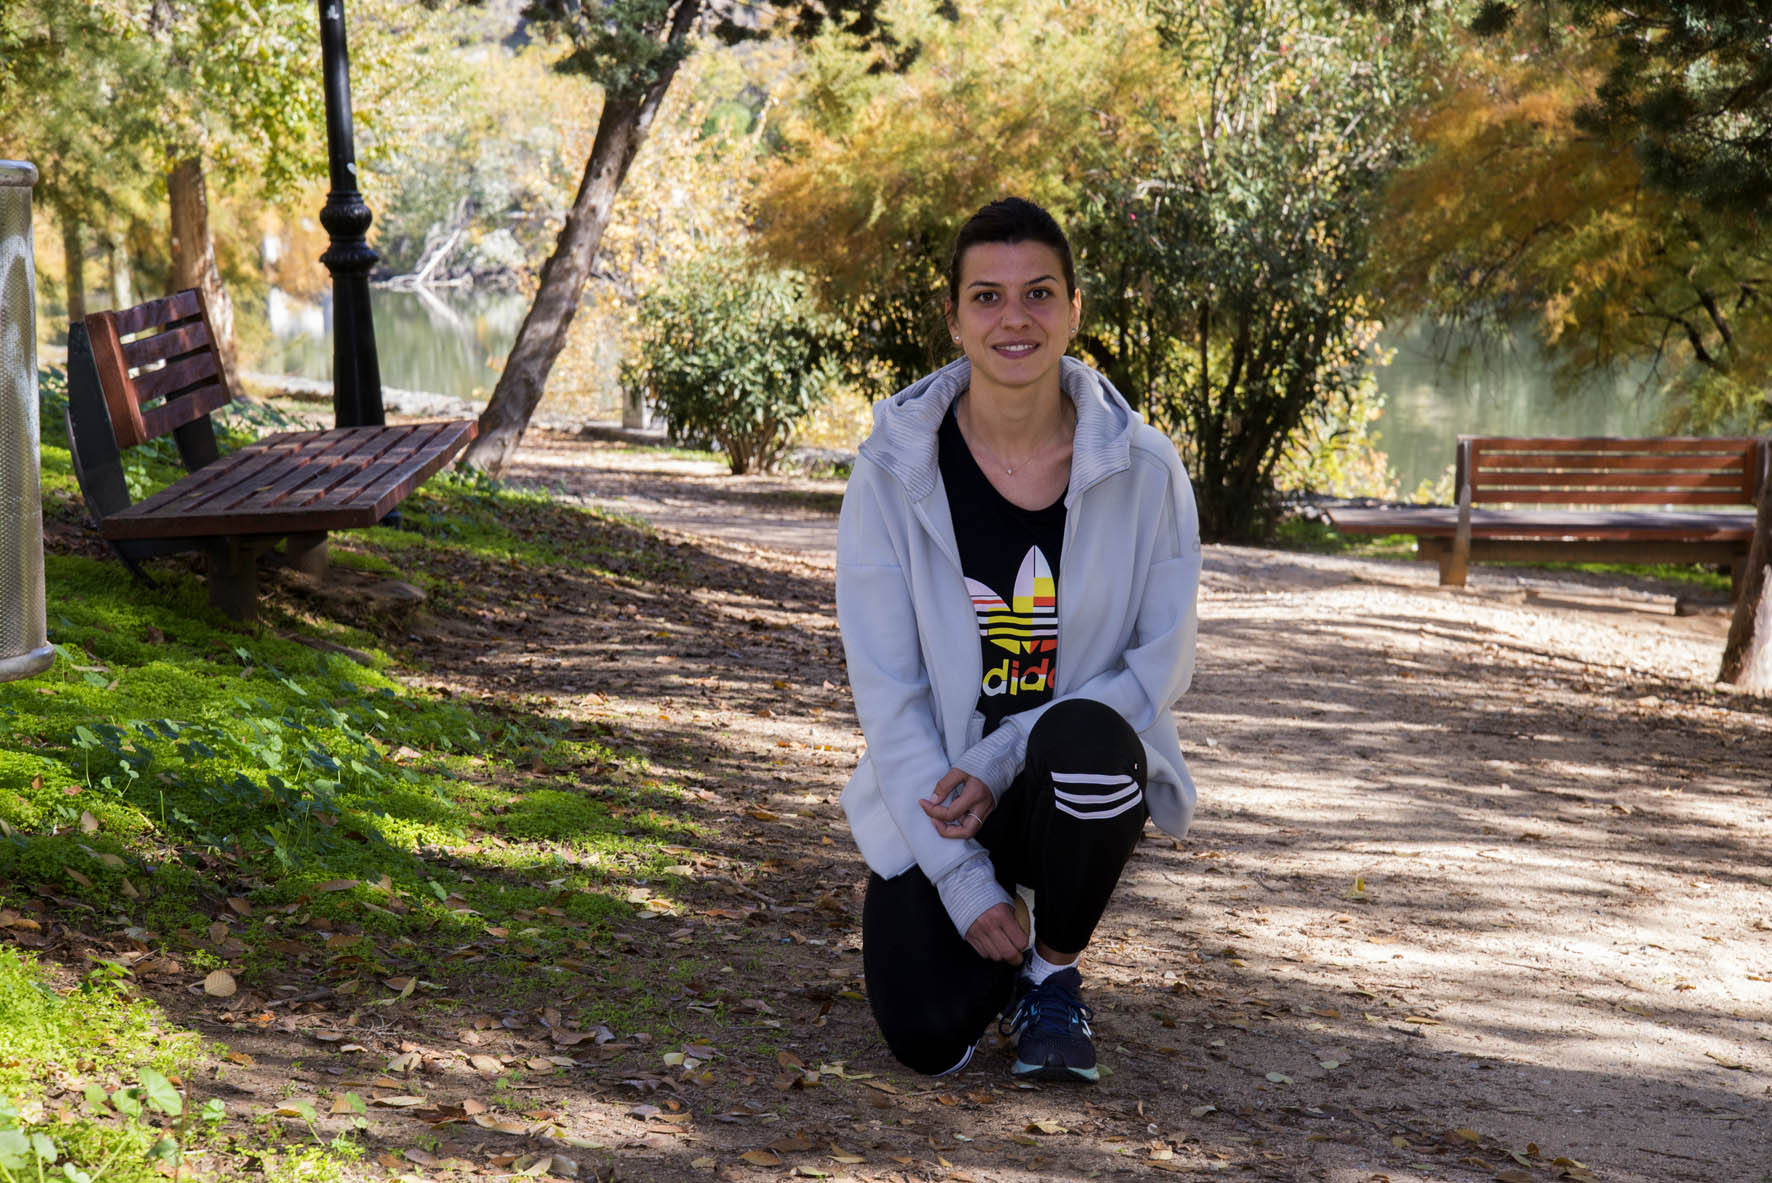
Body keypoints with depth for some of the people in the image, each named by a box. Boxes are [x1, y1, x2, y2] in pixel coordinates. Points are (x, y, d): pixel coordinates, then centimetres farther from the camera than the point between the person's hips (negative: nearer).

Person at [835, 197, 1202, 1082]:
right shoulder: (894, 473, -9)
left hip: (1083, 779, 0)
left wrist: (999, 764, -20)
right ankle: (996, 941, 20)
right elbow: (886, 689, -9)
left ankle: (1056, 974, -7)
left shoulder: (1145, 471, -8)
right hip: (933, 788, 0)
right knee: (929, 1042, -19)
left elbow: (1161, 666, -8)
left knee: (1084, 739, -36)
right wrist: (964, 884, -16)